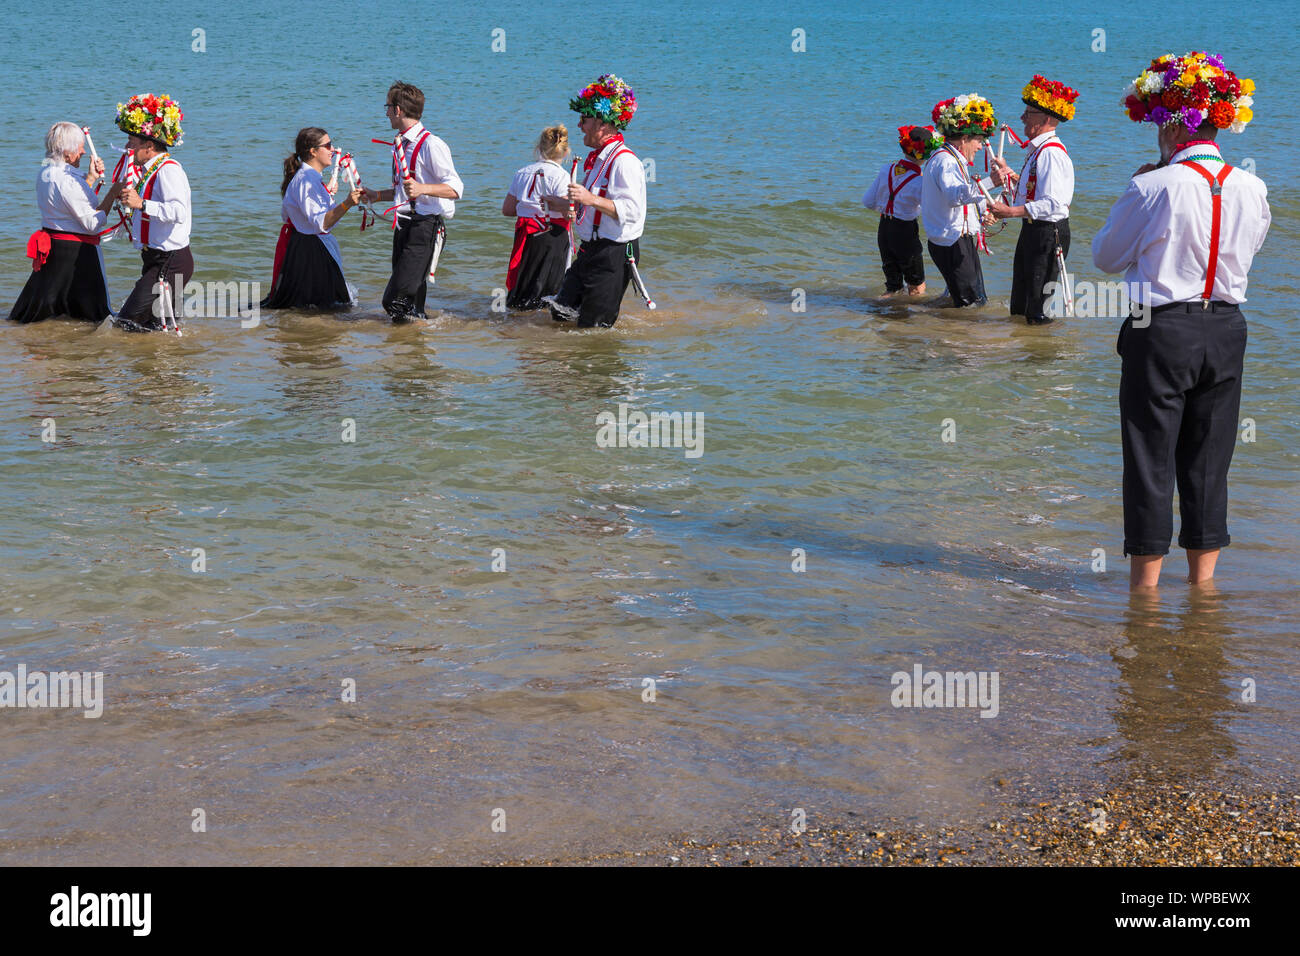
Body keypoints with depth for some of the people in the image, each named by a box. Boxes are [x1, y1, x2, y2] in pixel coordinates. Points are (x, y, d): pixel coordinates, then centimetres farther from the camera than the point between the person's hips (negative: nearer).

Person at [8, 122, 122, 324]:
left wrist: (91, 178, 16)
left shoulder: (45, 172, 7)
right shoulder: (66, 180, -22)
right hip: (75, 251, -9)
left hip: (52, 247, 9)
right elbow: (93, 224, -19)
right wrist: (112, 195, -14)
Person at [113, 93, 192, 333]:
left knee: (129, 320, -12)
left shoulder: (169, 169, -17)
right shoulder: (149, 170, 14)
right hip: (156, 259, 10)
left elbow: (179, 212, -33)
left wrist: (141, 204, -34)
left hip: (171, 261, -10)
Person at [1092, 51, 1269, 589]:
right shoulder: (1252, 190, 0)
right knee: (1208, 460, 13)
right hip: (1226, 330, 4)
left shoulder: (1154, 188, -14)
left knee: (1151, 458, 5)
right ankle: (1202, 582, 19)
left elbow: (1106, 256, -2)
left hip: (1162, 331, -4)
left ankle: (1145, 584, 9)